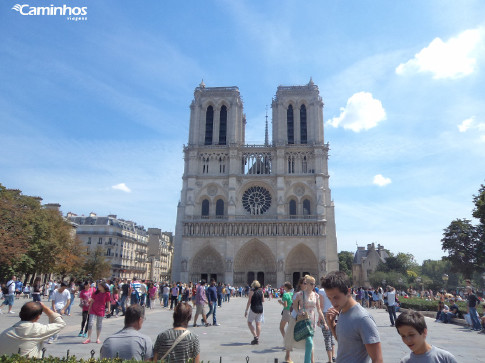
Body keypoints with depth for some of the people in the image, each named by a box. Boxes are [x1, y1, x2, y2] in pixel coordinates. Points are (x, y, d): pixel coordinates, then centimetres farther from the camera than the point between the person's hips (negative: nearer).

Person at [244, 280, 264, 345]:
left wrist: (246, 310, -7)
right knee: (258, 324, 8)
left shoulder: (252, 291, -10)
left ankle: (255, 336, -6)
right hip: (260, 309, 6)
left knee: (249, 323, 6)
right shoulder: (261, 291, 6)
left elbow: (249, 301, -11)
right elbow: (263, 300, 16)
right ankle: (257, 339, 10)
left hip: (254, 309, -6)